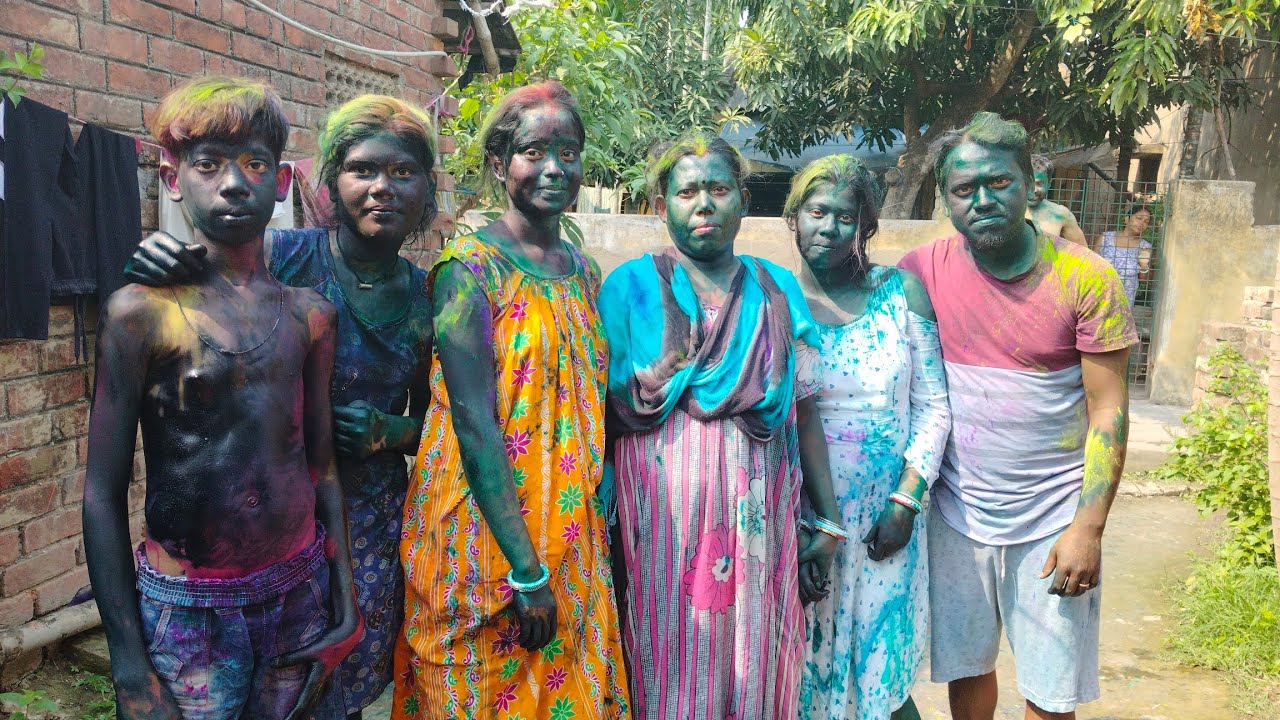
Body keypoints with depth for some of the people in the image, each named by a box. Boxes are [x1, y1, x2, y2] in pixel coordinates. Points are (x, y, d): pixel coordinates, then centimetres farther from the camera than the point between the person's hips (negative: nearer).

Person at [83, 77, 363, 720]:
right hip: (189, 609, -4)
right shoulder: (142, 311, -10)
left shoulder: (307, 312, 2)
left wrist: (344, 590, 8)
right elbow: (103, 497, -8)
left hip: (302, 590, 4)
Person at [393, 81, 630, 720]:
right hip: (486, 538, -6)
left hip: (572, 537, 6)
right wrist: (526, 573, -19)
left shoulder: (585, 273, 7)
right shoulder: (469, 268, -13)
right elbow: (475, 426, -19)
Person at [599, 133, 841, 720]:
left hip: (761, 521, 3)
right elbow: (603, 414, 1)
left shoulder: (778, 289, 8)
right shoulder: (630, 286, 0)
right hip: (664, 522, -2)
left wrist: (828, 522, 8)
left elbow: (805, 411, 9)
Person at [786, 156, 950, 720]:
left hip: (887, 513, 1)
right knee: (803, 669, 11)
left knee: (884, 674, 13)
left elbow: (932, 406, 0)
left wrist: (907, 501, -8)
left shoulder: (902, 291, -2)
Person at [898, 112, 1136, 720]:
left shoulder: (1086, 278, -9)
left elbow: (1108, 411, -6)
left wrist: (1088, 528, -11)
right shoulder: (922, 272, -5)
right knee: (966, 669, 15)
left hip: (1053, 518, -1)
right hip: (956, 511, 2)